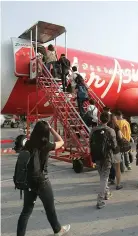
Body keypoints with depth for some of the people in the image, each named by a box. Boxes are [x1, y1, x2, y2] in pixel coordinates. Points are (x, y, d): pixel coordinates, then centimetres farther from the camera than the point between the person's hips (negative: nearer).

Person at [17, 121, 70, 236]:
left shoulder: (28, 144, -5)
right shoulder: (45, 145, -18)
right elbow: (61, 142, -2)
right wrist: (51, 128, -1)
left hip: (28, 180, 4)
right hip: (41, 181, -4)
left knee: (26, 210, 16)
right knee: (50, 208, 18)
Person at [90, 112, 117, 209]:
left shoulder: (93, 130, -1)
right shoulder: (111, 131, -11)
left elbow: (90, 144, 3)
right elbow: (114, 146, -10)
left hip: (97, 157, 4)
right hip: (107, 157, -4)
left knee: (102, 176, 22)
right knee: (104, 177, 4)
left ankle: (106, 193, 40)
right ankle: (100, 200, 3)